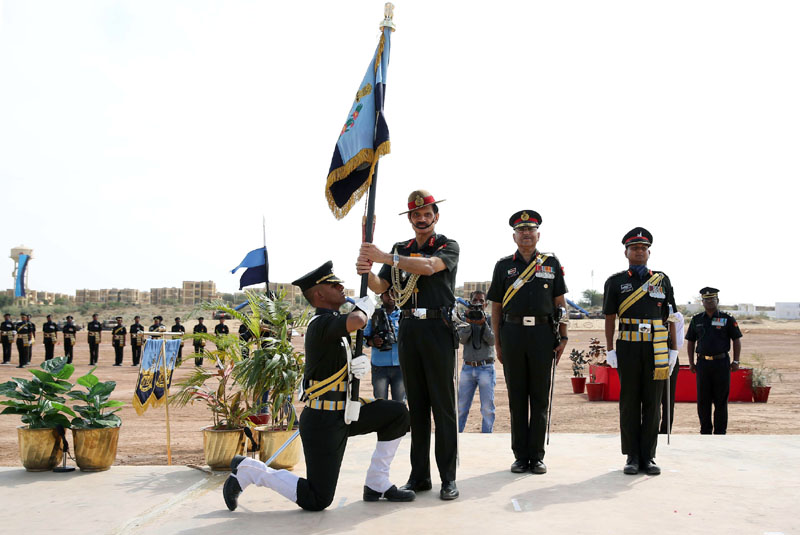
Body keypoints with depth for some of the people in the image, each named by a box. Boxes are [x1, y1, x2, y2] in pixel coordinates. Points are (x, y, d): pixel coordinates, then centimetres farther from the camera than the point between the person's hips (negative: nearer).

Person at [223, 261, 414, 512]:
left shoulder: (332, 322, 11)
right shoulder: (321, 324, -20)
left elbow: (347, 358, 15)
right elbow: (356, 321, -41)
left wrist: (361, 364, -10)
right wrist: (365, 306, -17)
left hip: (343, 412, 10)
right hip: (323, 421, -10)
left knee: (397, 413, 6)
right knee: (316, 501, -3)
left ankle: (377, 485, 14)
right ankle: (247, 470, 11)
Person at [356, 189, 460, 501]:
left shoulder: (448, 247, 2)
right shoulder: (400, 250, 15)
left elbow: (428, 266, -20)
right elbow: (380, 287, 6)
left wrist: (385, 257, -27)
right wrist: (367, 271, -17)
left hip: (438, 329, -4)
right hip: (408, 329, 4)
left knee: (443, 405, -2)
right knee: (416, 404, 8)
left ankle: (448, 478, 4)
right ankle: (419, 476, 15)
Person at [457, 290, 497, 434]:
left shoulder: (490, 320, 6)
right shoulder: (464, 319, 9)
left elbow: (492, 341, -8)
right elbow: (462, 340, -6)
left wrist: (483, 324, -20)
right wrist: (468, 323, -21)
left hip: (486, 368, -1)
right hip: (468, 368, 1)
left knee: (487, 408, -3)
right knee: (461, 406, 2)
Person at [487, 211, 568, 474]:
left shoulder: (551, 263, 9)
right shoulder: (503, 265, 9)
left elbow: (560, 302, 9)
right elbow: (496, 307, 9)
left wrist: (563, 337, 2)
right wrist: (497, 343, 4)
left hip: (543, 334, 0)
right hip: (512, 333, 0)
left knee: (540, 398, 3)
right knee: (517, 398, 4)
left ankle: (537, 456, 11)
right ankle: (520, 457, 12)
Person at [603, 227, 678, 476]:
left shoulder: (662, 280, 11)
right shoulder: (615, 282, 6)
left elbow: (670, 317, 11)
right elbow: (609, 318, 4)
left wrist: (673, 350, 5)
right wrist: (610, 351, -3)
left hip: (656, 350, 1)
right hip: (628, 349, -1)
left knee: (652, 403, 3)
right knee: (629, 402, 2)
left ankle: (648, 457, 10)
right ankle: (632, 457, 9)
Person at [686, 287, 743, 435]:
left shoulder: (727, 319, 2)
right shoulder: (696, 320, 9)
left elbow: (737, 340, 3)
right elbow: (690, 342, 13)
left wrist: (735, 361, -5)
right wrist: (691, 362, 7)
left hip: (722, 363, -2)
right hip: (703, 363, 2)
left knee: (721, 400, 2)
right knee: (703, 400, 4)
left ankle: (720, 431, 10)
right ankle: (705, 431, 14)